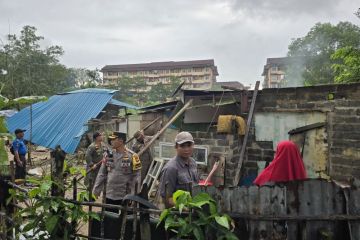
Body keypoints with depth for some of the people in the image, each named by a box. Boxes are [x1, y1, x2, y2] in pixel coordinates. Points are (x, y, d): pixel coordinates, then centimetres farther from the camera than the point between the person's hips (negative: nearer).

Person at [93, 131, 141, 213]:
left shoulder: (132, 156, -10)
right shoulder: (109, 155, 4)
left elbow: (136, 177, -10)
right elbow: (102, 174, 9)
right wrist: (96, 190, 6)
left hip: (125, 196, -4)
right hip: (110, 195, 4)